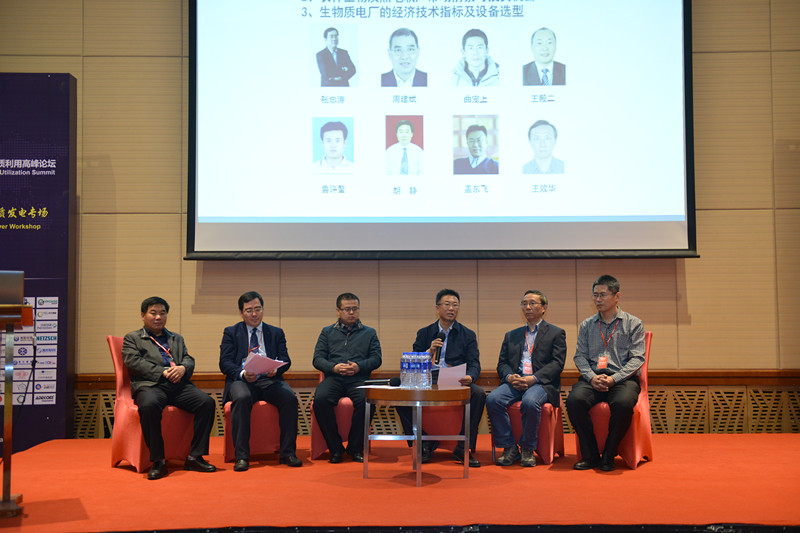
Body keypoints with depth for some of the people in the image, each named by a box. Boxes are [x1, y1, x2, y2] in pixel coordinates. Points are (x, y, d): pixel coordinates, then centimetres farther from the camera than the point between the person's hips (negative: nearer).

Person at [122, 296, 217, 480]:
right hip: (150, 385, -4)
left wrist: (182, 368, -7)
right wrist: (162, 372, -11)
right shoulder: (132, 339, 18)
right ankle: (158, 460, -27)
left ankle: (195, 457, -18)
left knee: (207, 402, -23)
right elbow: (134, 362, 0)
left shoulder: (177, 339, 31)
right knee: (149, 406, -39)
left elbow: (189, 360, 18)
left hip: (179, 385, 4)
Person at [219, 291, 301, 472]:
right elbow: (225, 362, 3)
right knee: (241, 398, -36)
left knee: (290, 398, -29)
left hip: (269, 380, 2)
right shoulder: (231, 333, 15)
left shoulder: (276, 333, 20)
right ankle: (241, 456, -29)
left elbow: (285, 360, 9)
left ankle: (287, 452, -20)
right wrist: (242, 374, -18)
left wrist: (275, 368, -16)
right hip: (242, 380, -2)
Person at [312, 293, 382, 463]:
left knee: (366, 401, -34)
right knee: (320, 400, -32)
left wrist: (359, 366, -11)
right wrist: (334, 367, -10)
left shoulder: (369, 333, 21)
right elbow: (317, 359, 11)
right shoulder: (327, 332, 22)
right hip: (333, 378, 1)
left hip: (359, 379, 0)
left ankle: (355, 448, -17)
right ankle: (335, 448, -19)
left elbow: (376, 358, 9)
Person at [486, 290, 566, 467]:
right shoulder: (511, 335, 25)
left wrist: (533, 378, -15)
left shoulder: (556, 333, 13)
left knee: (530, 402, -37)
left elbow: (557, 363, 0)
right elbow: (502, 363, 17)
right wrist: (510, 376, -7)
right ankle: (509, 447, -15)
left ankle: (527, 449, -15)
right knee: (492, 399, -27)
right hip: (514, 382, 4)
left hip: (541, 383, -4)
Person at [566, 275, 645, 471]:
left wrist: (614, 379, -14)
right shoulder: (586, 325, 18)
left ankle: (609, 455, -15)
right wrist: (592, 377, -10)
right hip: (592, 378, 3)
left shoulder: (634, 324, 9)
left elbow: (637, 358, 0)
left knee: (623, 403, -36)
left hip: (623, 379, -2)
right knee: (574, 400, -30)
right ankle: (590, 455, -16)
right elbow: (580, 356, 11)